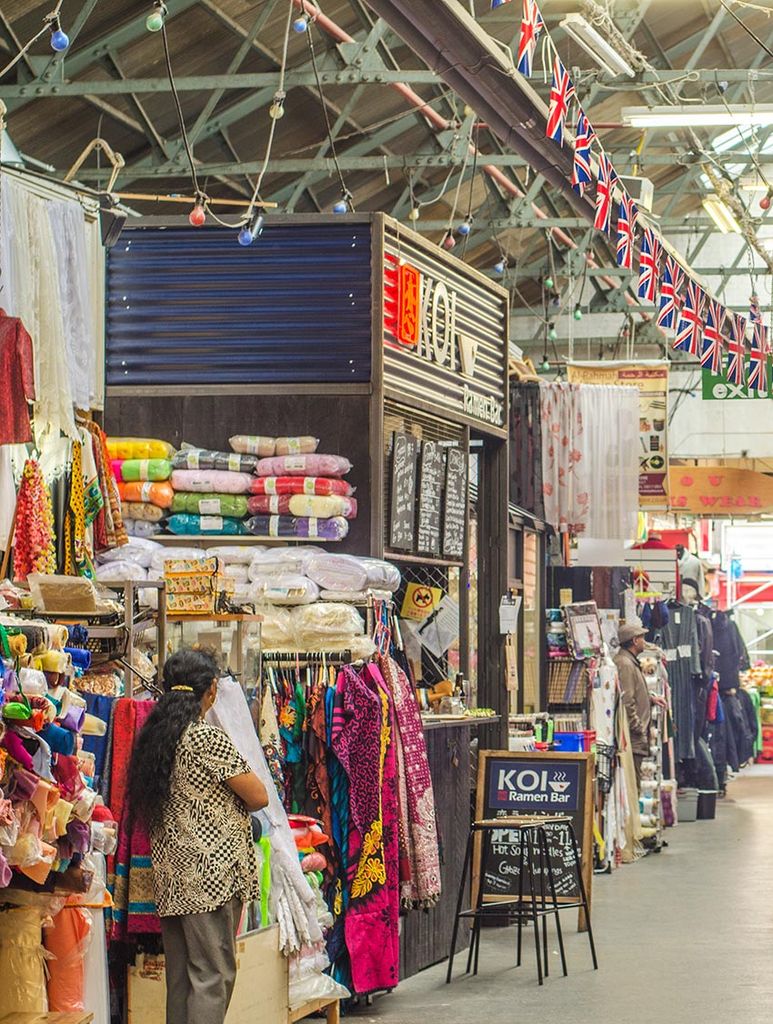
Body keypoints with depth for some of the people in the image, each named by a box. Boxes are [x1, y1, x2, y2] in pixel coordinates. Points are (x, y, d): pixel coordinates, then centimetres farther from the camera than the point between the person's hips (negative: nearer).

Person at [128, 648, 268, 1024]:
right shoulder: (209, 738, -12)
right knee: (214, 974, -6)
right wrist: (233, 803, 12)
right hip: (212, 870, -8)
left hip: (169, 872, 8)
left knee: (179, 978, 11)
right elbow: (259, 797, -9)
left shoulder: (152, 736, 10)